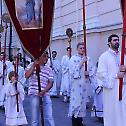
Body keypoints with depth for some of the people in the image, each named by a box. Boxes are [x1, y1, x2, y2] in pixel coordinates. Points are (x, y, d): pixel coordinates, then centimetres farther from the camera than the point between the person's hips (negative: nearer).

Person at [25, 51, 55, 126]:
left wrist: (43, 91, -13)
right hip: (35, 94, -2)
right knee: (35, 118, 4)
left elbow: (50, 83, 2)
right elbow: (27, 75, -11)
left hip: (45, 95, 2)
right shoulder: (32, 65, 5)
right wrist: (34, 65, -14)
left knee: (49, 117, 1)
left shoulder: (49, 69, 8)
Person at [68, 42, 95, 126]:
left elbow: (92, 70, 9)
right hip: (76, 83, -5)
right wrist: (81, 63, -17)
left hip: (85, 83, 5)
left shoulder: (88, 59, 11)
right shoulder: (73, 58, -3)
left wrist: (88, 73, -12)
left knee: (83, 101, 9)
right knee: (75, 102, -7)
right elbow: (72, 70, -14)